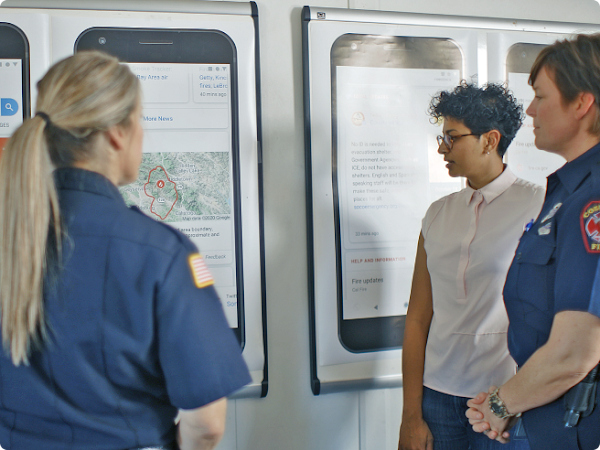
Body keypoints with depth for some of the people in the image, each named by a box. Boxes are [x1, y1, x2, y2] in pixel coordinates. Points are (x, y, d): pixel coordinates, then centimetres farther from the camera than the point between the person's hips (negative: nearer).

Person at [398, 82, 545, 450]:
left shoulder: (539, 206, -4)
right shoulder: (438, 214, 8)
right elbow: (418, 319, 6)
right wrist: (412, 415, 3)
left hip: (507, 397, -3)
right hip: (437, 393, 3)